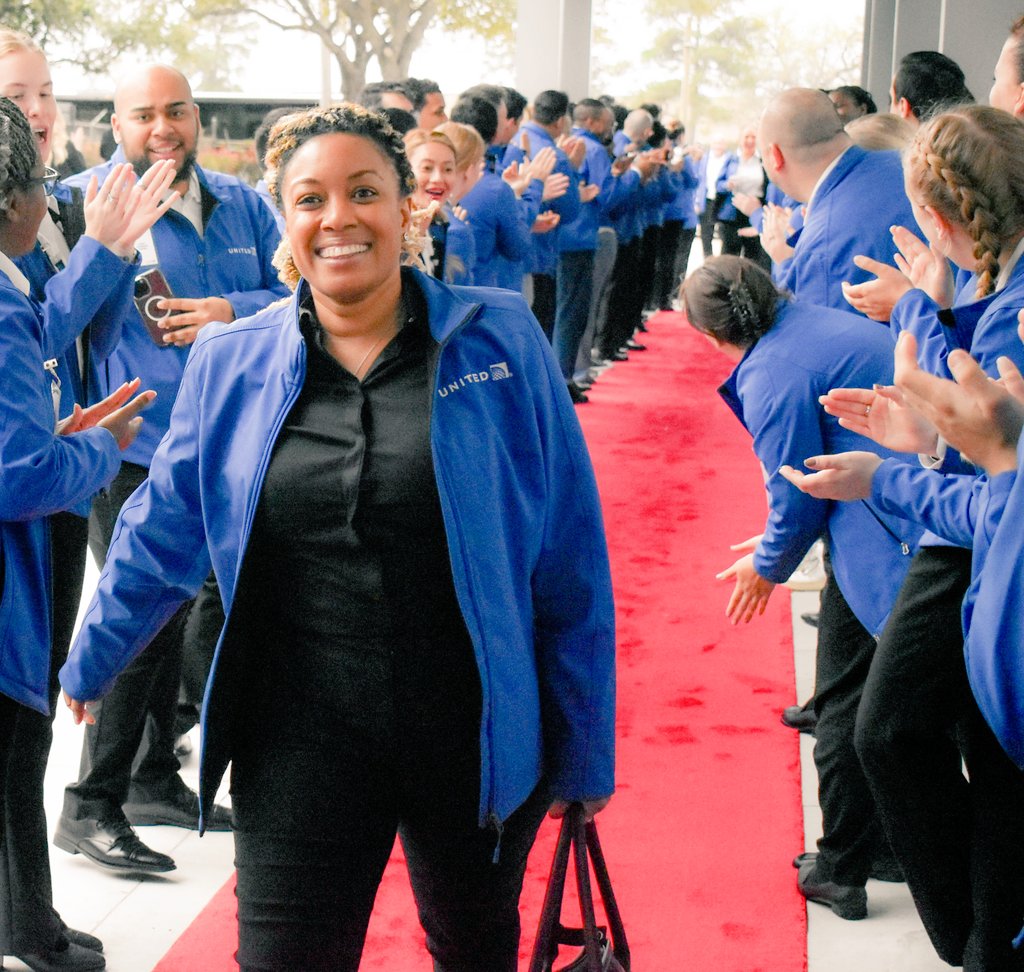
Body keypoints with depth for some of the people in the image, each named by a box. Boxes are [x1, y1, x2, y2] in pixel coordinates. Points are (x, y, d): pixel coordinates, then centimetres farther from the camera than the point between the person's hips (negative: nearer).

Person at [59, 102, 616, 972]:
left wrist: (585, 746, -1)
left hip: (478, 738, 0)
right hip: (301, 748, 0)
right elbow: (163, 532, 14)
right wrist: (86, 666, 23)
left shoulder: (499, 341, -4)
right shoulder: (230, 363, 2)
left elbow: (569, 561, -2)